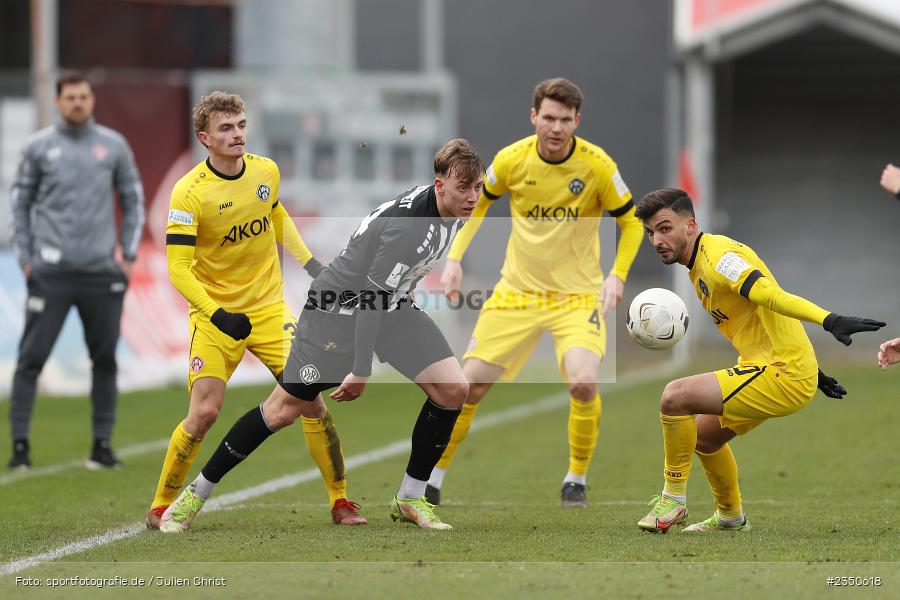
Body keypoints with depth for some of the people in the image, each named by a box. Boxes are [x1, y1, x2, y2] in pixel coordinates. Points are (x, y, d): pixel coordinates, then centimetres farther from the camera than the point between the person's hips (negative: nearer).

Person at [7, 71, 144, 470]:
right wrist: (25, 258, 1)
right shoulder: (38, 146, 4)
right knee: (32, 356, -6)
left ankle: (103, 444, 11)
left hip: (102, 272, 2)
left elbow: (133, 201, 14)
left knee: (105, 359, 3)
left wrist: (129, 254, 5)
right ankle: (20, 443, -1)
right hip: (51, 272, -2)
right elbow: (20, 202, 8)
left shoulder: (114, 145, 7)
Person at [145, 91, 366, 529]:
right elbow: (178, 269, -20)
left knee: (310, 396, -6)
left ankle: (340, 501, 8)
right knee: (205, 411, -15)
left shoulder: (267, 171, -1)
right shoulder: (189, 193, -18)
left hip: (269, 308, 4)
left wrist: (308, 262, 16)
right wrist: (217, 314, -30)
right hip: (214, 314, -4)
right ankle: (161, 506, 4)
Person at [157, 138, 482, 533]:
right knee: (283, 410, -5)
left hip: (393, 307, 8)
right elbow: (371, 294, -28)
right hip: (340, 308, -8)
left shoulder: (456, 212, -5)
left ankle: (410, 499, 5)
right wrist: (361, 371, -23)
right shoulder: (408, 223, -32)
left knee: (453, 390, -8)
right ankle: (196, 493, 10)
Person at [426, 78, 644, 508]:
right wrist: (455, 258, 0)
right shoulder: (511, 160, -9)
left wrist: (617, 274, -16)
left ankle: (576, 481, -3)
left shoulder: (597, 165, -14)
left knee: (583, 382, -25)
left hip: (577, 294, -2)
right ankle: (433, 479, 18)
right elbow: (477, 203, 11)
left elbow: (630, 222, -1)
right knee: (471, 384, -2)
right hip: (517, 291, 2)